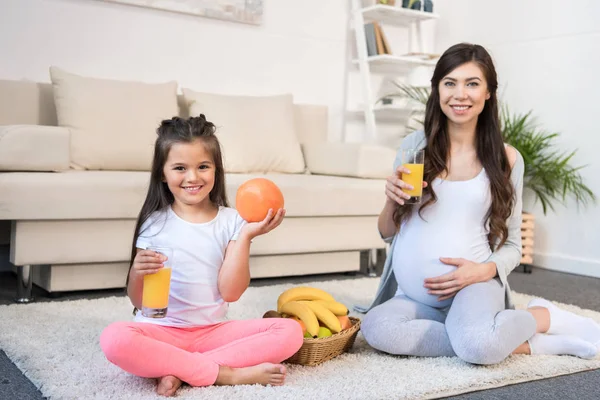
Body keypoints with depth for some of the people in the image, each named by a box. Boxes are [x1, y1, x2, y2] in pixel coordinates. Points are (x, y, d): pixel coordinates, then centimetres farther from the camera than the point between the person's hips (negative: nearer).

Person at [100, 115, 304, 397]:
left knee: (290, 331, -18)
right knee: (114, 339, -33)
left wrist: (245, 237, -15)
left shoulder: (231, 221, 1)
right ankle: (227, 373, -22)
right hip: (162, 331, -1)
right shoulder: (155, 224, -1)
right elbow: (139, 301, 0)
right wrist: (138, 273, -22)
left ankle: (179, 370, -21)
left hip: (213, 331, 2)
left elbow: (230, 292, -7)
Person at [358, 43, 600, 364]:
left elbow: (512, 246, 9)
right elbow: (387, 233, 11)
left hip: (474, 287, -3)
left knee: (478, 346, -37)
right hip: (413, 297, 3)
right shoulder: (413, 145, 4)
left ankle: (543, 316, -2)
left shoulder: (506, 159, 2)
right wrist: (392, 201, -11)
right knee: (376, 328, -32)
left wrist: (484, 270, -13)